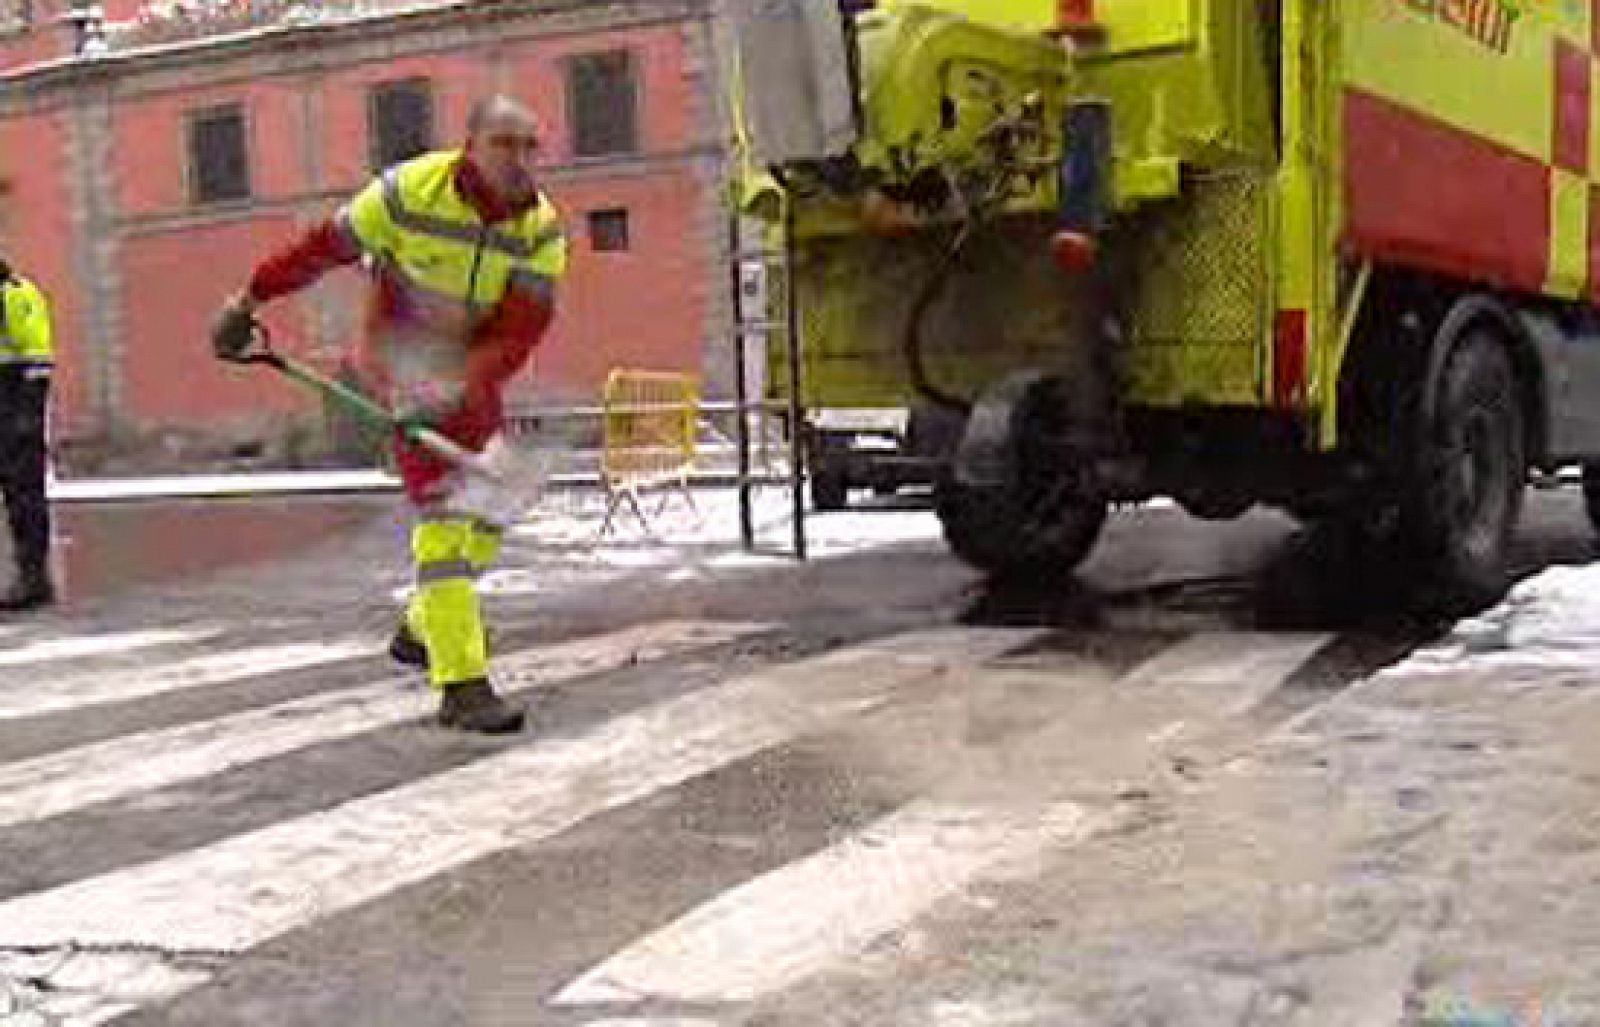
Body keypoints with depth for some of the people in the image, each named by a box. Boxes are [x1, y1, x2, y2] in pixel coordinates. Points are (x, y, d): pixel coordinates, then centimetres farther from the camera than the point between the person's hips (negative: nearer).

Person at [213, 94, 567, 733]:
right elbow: (324, 247, -10)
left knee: (491, 504, 12)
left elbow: (518, 329, -19)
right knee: (445, 510, -16)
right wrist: (247, 303, -2)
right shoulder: (411, 190, -20)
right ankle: (460, 685, -19)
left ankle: (422, 629, 35)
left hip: (472, 371, 6)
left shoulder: (541, 228, -11)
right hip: (404, 357, -6)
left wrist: (458, 391, -32)